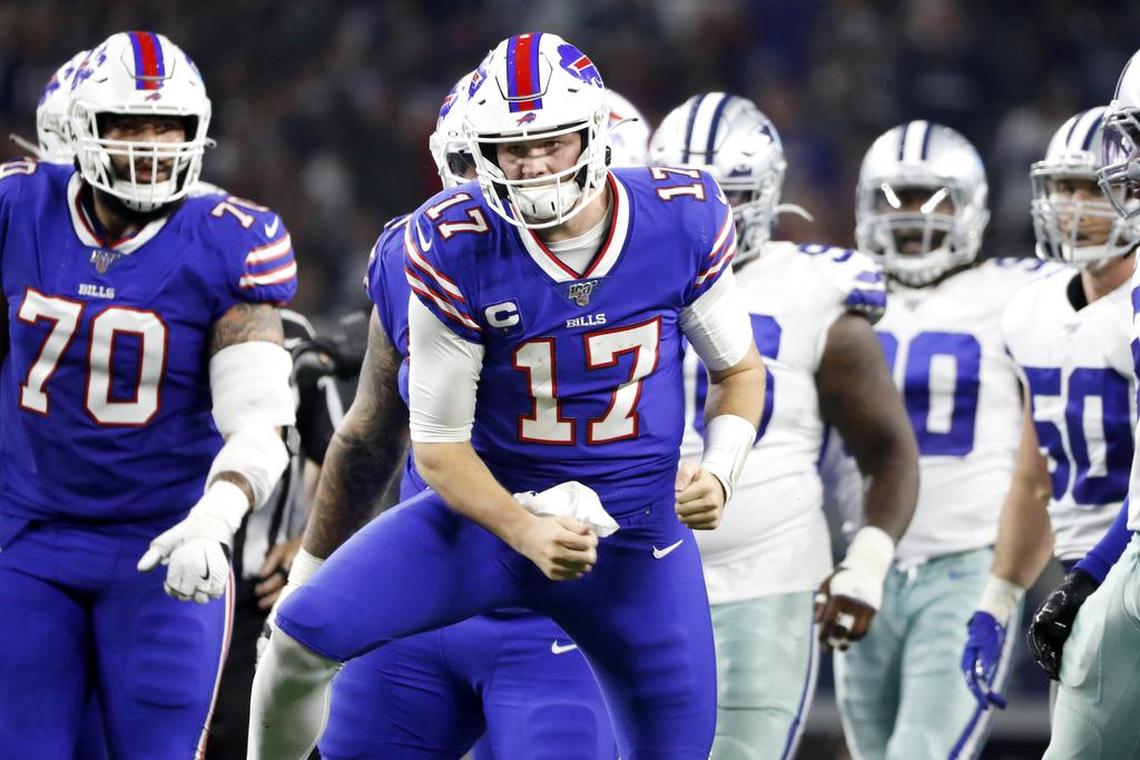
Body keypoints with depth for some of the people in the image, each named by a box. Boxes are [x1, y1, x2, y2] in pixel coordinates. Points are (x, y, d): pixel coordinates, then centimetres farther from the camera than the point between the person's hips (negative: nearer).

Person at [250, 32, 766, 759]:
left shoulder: (682, 221, -11)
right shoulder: (458, 250, -17)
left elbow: (739, 371, 6)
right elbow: (438, 444, -10)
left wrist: (718, 475, -12)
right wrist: (526, 533, -25)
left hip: (639, 540, 2)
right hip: (494, 513, -1)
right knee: (308, 631, -22)